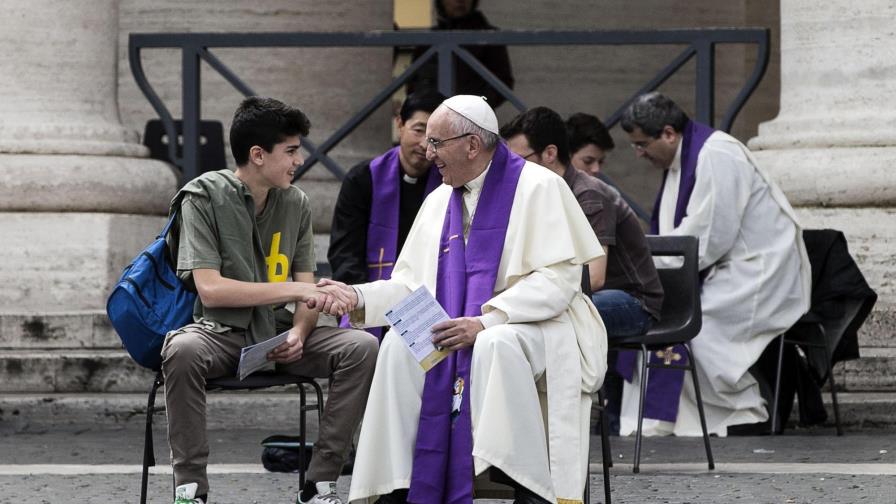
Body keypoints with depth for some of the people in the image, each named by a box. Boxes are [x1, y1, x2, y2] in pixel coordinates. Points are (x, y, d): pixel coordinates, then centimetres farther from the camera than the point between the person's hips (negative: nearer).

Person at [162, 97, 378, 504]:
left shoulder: (295, 203, 8)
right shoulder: (204, 198, -7)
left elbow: (307, 293, 7)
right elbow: (210, 289, -17)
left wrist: (299, 333, -17)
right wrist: (296, 291, -20)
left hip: (277, 333, 4)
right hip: (220, 332, -4)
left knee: (362, 347, -21)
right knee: (182, 350, -39)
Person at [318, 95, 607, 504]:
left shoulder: (537, 187, -6)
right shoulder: (439, 201, 14)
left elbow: (560, 278, -15)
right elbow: (412, 285, 13)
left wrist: (487, 320, -25)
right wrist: (360, 298, -7)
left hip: (538, 328, -6)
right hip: (462, 329, 6)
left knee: (495, 345, -38)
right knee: (399, 345, -22)